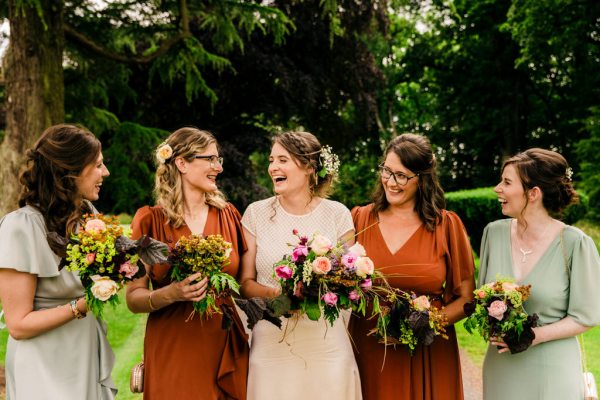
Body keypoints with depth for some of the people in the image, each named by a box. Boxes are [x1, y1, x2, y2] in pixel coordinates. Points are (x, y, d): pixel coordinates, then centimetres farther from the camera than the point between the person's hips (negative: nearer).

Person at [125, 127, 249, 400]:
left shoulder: (228, 215, 4)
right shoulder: (151, 220, -6)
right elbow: (134, 298, -6)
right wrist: (171, 294, -24)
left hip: (227, 349, 3)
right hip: (172, 352, -3)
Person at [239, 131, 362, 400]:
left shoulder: (337, 214, 1)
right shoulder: (256, 214, 2)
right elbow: (245, 283, 4)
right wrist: (273, 293, -16)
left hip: (327, 345, 0)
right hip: (271, 345, 0)